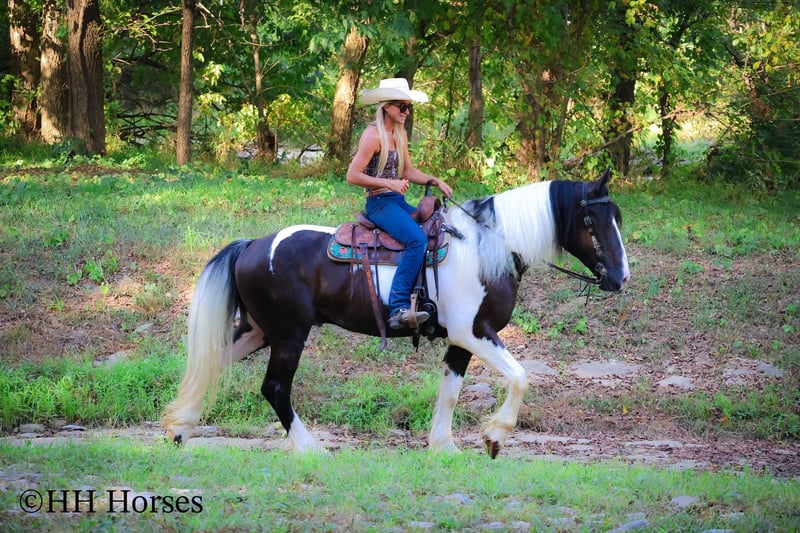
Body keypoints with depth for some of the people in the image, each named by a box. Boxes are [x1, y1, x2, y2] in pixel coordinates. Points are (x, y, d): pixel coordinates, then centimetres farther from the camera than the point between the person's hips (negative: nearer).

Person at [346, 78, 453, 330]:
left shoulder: (399, 134, 13)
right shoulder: (373, 135, -13)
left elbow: (409, 171, 18)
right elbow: (353, 176, -16)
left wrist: (435, 181, 2)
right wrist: (388, 183, -22)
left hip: (399, 202, 9)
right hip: (380, 203, -9)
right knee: (417, 239, -30)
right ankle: (399, 309, -35)